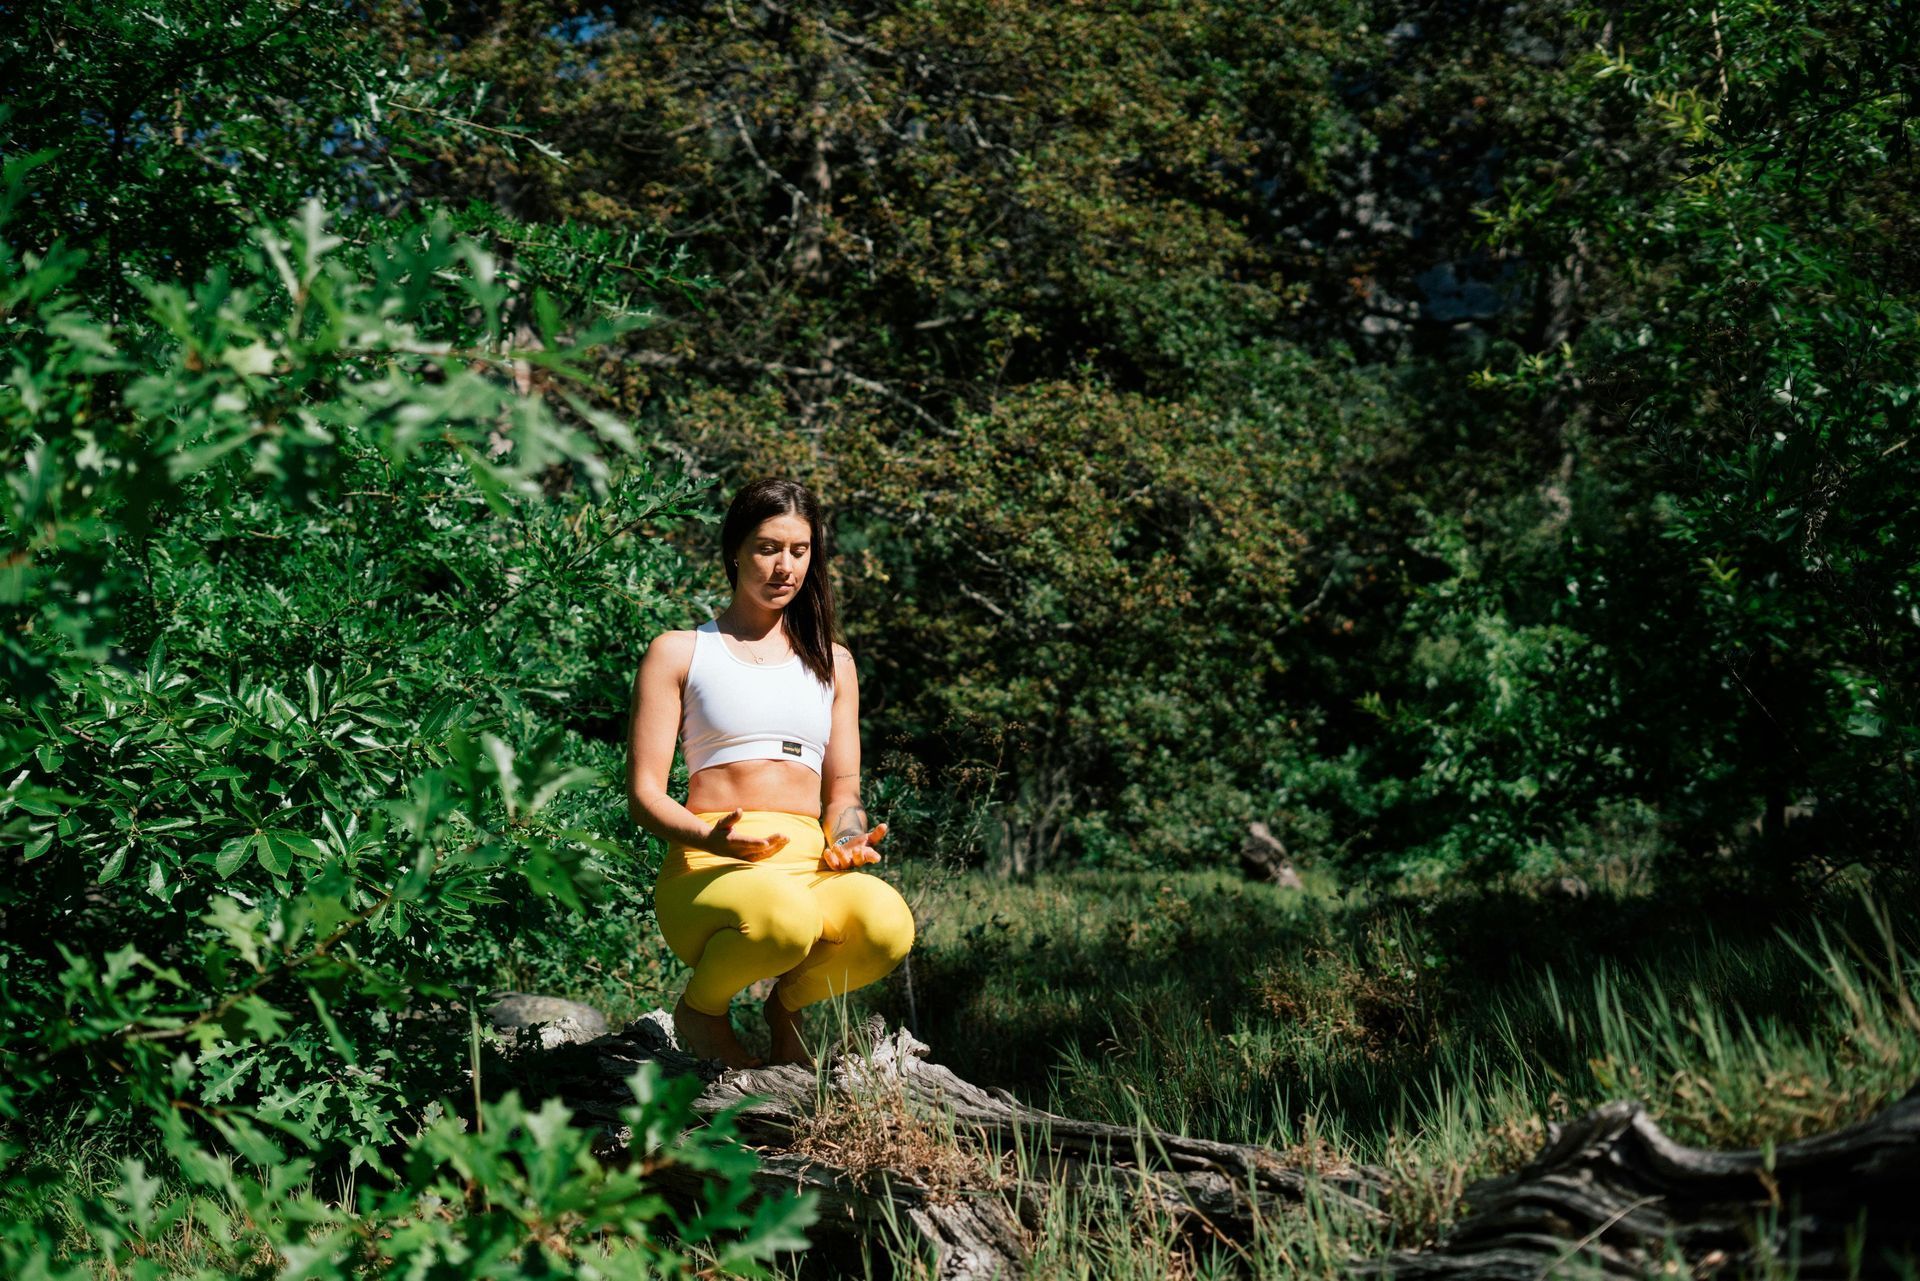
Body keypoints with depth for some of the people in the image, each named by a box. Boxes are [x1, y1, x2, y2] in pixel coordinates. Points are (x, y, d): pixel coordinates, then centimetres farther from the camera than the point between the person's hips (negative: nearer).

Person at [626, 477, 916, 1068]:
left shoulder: (832, 663, 23)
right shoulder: (679, 653, 11)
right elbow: (644, 792, 3)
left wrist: (847, 841, -4)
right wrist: (714, 839, -19)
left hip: (809, 866, 3)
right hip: (708, 869, -3)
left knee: (887, 921, -34)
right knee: (782, 917, -41)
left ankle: (790, 1001, 1)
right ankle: (701, 1005, -4)